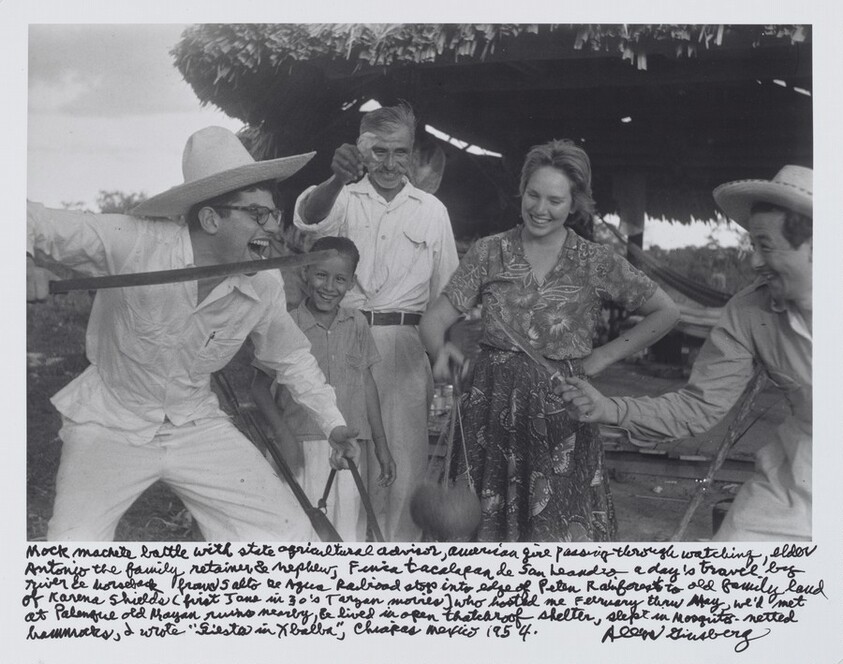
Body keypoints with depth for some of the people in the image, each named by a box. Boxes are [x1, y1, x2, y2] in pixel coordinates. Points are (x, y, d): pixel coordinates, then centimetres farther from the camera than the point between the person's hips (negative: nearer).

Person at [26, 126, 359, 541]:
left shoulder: (264, 285, -10)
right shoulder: (131, 243, -24)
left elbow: (290, 356, 9)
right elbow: (36, 223, -19)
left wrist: (332, 422, 9)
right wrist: (25, 259, -42)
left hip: (195, 426, 4)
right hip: (109, 424, -3)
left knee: (290, 532, 1)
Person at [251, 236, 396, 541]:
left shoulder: (357, 324, 6)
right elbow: (260, 386, -1)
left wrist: (381, 444, 13)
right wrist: (284, 436, -12)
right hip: (303, 445, -3)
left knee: (350, 535, 7)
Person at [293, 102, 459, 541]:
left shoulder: (432, 210, 10)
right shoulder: (343, 198, 5)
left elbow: (447, 293, 13)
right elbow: (307, 218, -19)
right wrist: (337, 178, -39)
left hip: (406, 345, 1)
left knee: (404, 453, 3)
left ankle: (401, 544, 16)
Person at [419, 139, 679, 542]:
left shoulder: (596, 263, 2)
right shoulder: (488, 253, 4)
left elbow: (665, 313, 9)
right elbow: (434, 318, 0)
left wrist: (602, 358, 1)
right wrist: (440, 349, -23)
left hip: (562, 412, -1)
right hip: (491, 407, 1)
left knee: (562, 529, -2)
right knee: (488, 524, 6)